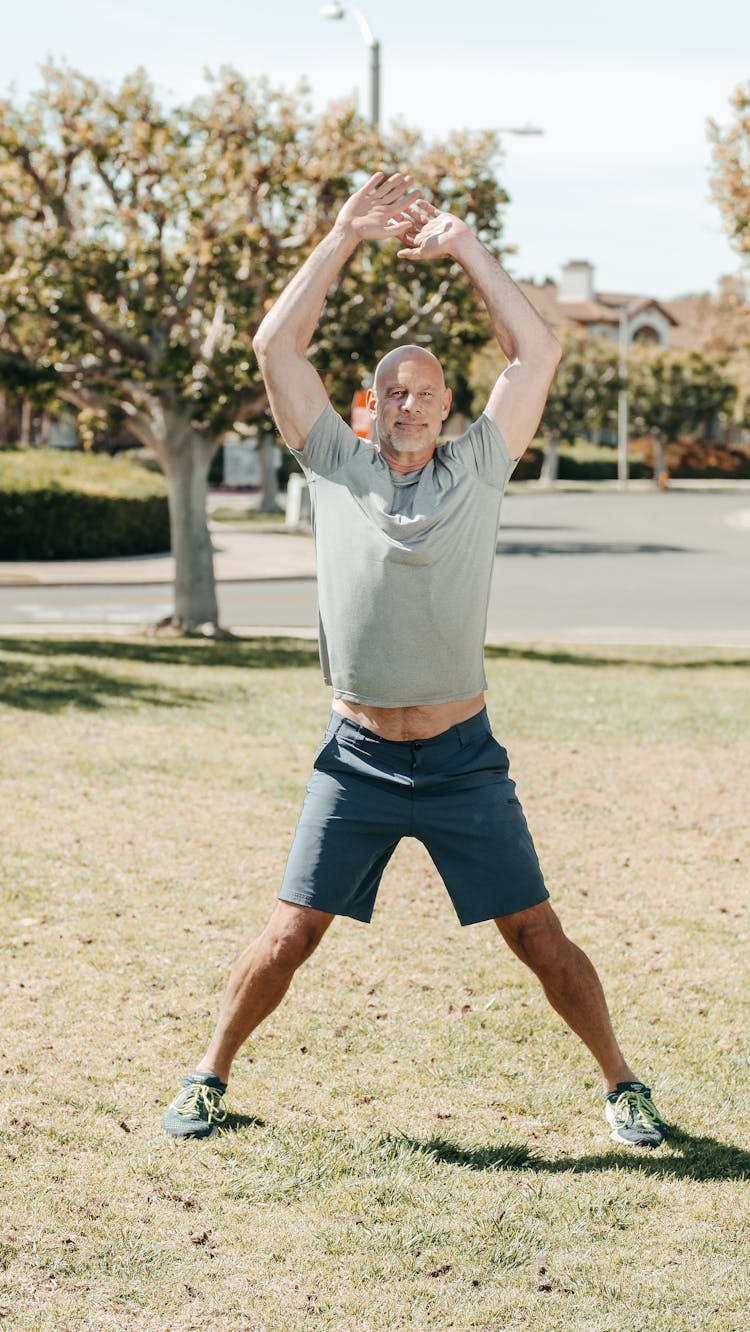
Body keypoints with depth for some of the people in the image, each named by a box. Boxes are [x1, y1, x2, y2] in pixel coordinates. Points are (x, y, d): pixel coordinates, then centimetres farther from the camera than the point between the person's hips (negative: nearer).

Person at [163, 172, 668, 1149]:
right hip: (357, 759, 0)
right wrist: (345, 236, -4)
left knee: (540, 939, 4)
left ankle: (622, 1086, 20)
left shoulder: (478, 468, 2)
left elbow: (538, 352, -3)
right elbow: (277, 346, -3)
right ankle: (209, 1077, 22)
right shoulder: (337, 465, 3)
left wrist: (465, 246, -5)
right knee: (289, 936, 2)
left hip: (463, 760, 0)